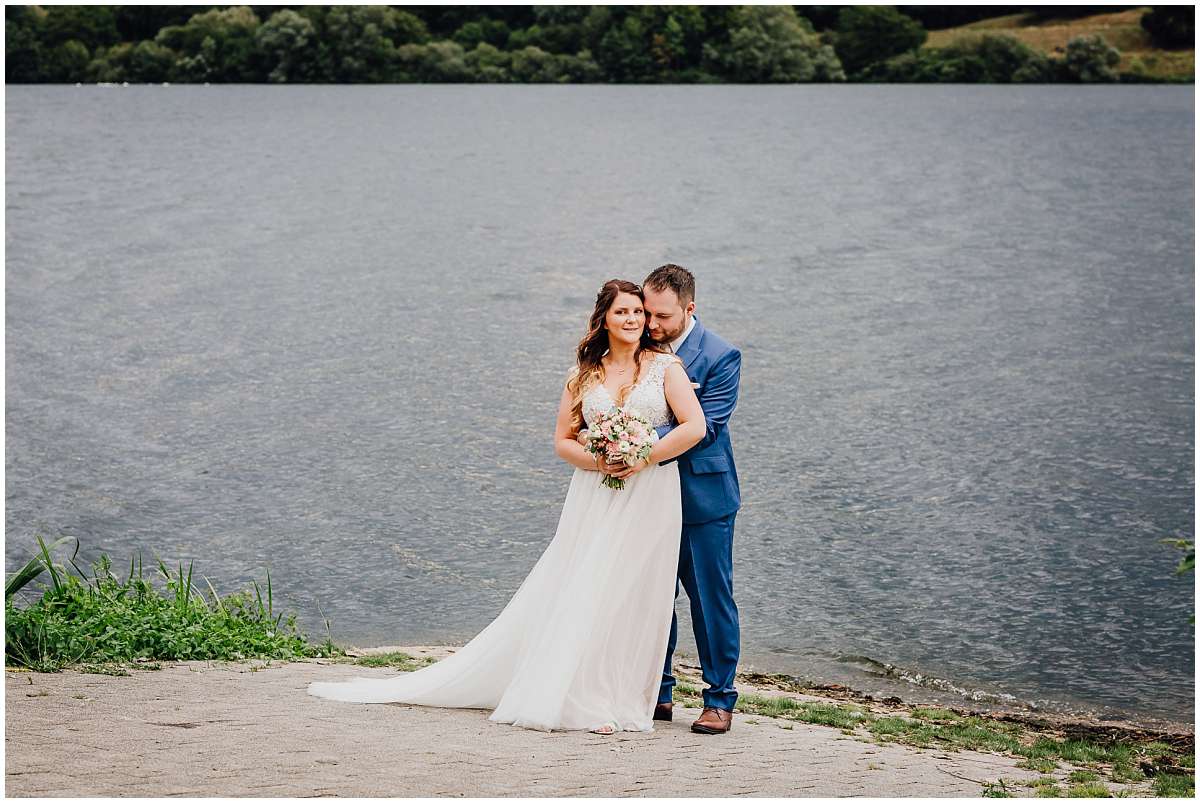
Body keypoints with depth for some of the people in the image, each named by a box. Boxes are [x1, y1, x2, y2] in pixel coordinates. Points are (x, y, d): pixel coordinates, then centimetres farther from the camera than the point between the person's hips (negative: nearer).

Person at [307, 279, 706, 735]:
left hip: (650, 496, -2)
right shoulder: (584, 375, 10)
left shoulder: (665, 366, 2)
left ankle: (617, 703, 8)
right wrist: (598, 460, -10)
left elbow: (695, 427, -8)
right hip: (594, 497, 2)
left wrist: (642, 458, -14)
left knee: (628, 598, 0)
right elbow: (563, 440, 10)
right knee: (572, 593, -1)